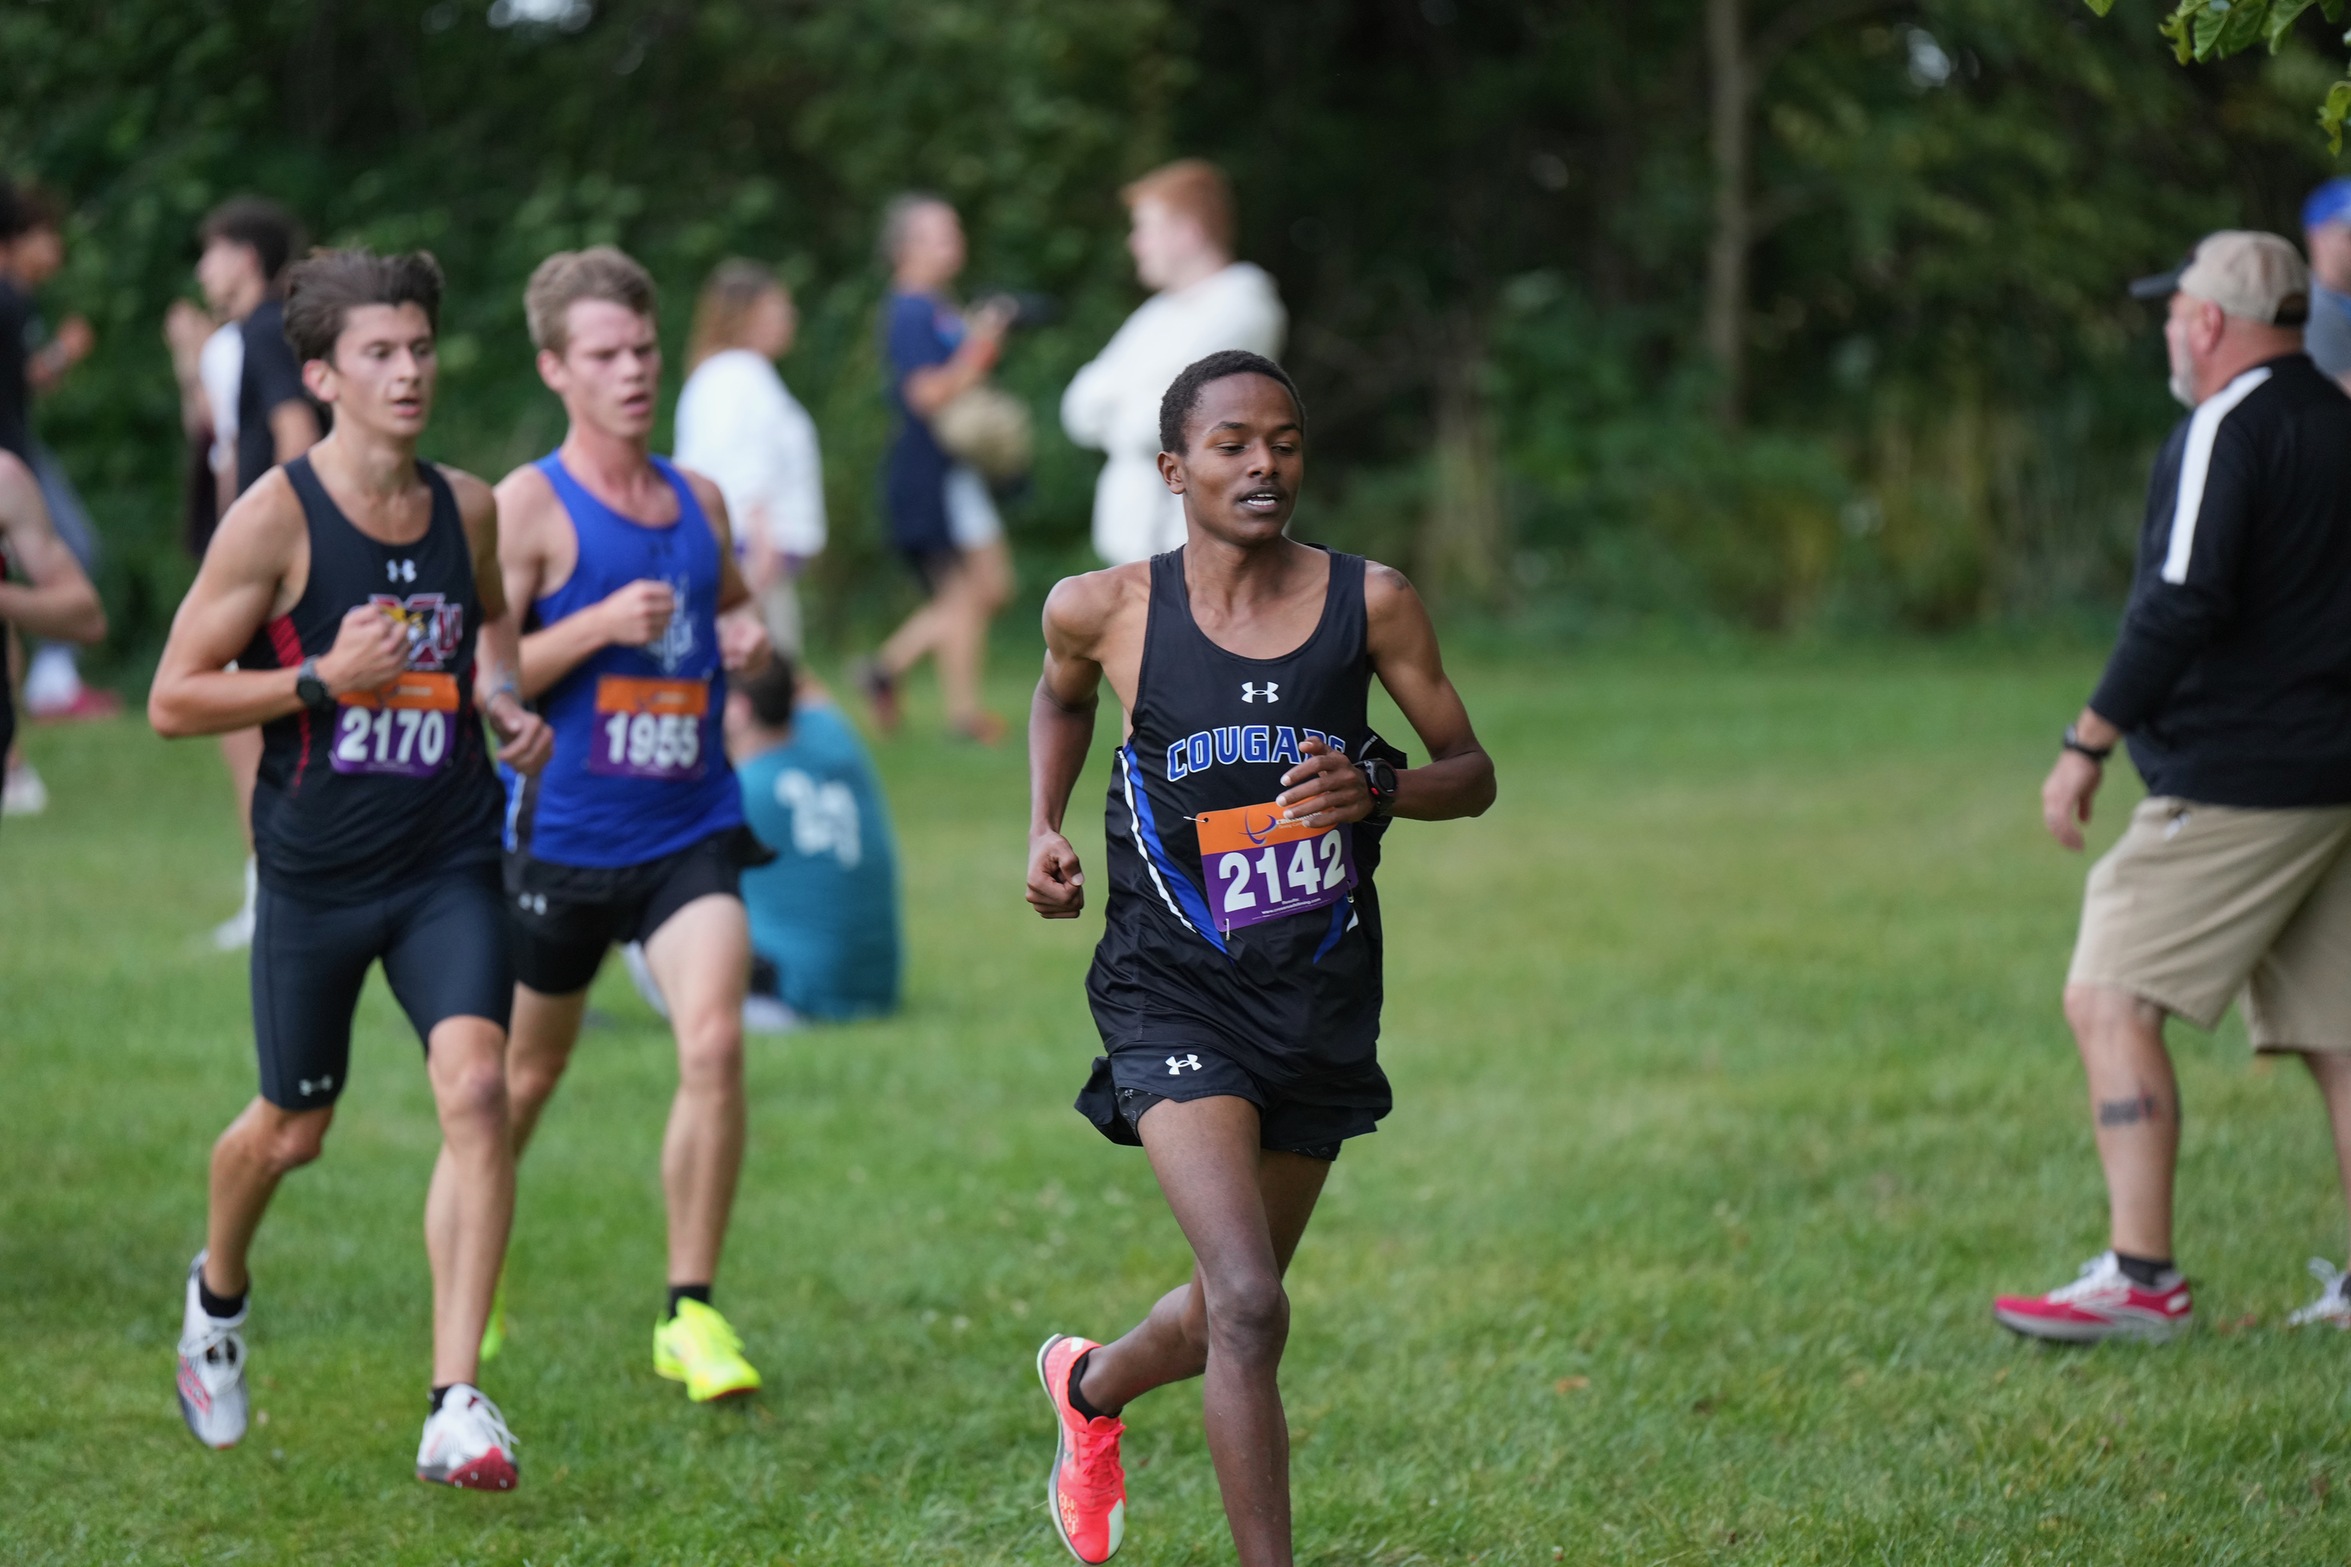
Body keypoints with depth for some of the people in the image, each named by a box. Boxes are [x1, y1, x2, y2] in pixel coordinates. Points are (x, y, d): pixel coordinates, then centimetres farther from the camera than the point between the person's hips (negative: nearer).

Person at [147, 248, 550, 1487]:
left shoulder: (468, 509, 3)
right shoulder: (274, 517, -11)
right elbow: (171, 699, -10)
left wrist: (504, 701, 5)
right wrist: (323, 678, -21)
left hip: (448, 865, 2)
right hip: (315, 872, -2)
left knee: (475, 1086, -18)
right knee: (293, 1130, 12)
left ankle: (455, 1405, -19)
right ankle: (217, 1294, 47)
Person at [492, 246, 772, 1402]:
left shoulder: (699, 501, 8)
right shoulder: (528, 506, -8)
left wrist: (745, 641, 3)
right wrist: (600, 625, -24)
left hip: (691, 829, 3)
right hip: (563, 831, -3)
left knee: (714, 1046, -17)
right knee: (528, 1070, 13)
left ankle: (690, 1312, -7)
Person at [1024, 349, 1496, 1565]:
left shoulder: (1368, 602, -4)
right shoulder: (1105, 610, -4)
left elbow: (1472, 773, 4)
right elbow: (1060, 698, 20)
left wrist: (1375, 789, -16)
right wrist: (1043, 832, 6)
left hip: (1322, 997, 3)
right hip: (1174, 994, -3)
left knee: (1233, 1313, 19)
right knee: (1248, 1309, -21)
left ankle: (1091, 1385, 52)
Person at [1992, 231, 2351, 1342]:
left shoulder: (2230, 428, -11)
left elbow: (2183, 604, -21)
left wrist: (2090, 742, -15)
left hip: (2234, 784, -9)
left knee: (2110, 1001, -7)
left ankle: (2140, 1278, -12)